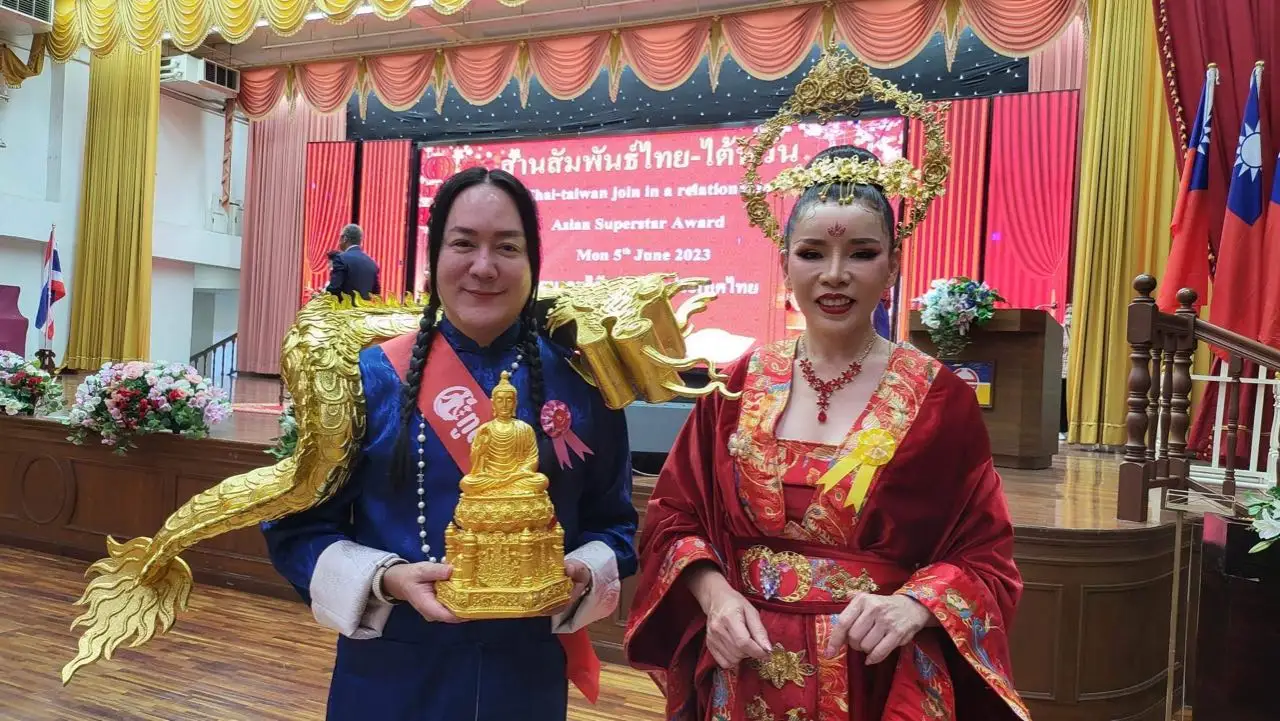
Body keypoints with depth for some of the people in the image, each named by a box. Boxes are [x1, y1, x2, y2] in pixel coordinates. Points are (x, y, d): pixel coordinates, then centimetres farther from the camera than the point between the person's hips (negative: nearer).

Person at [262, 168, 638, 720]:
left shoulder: (580, 384, -4)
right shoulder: (371, 375, -7)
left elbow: (613, 523, 4)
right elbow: (299, 526, -3)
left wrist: (583, 573, -16)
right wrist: (386, 580, -19)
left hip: (528, 675, 1)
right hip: (391, 674, -1)